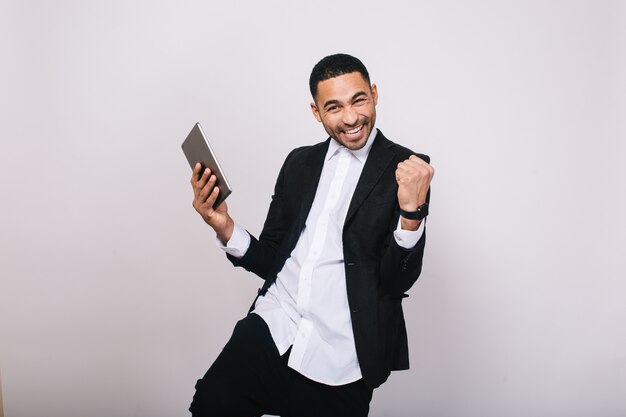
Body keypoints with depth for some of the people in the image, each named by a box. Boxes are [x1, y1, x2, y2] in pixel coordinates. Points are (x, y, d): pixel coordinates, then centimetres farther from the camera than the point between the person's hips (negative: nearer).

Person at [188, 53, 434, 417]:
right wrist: (224, 226, -5)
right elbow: (269, 261, 13)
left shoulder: (406, 169, -2)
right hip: (269, 333, 3)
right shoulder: (300, 162, 12)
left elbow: (398, 281, -6)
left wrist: (412, 210, -23)